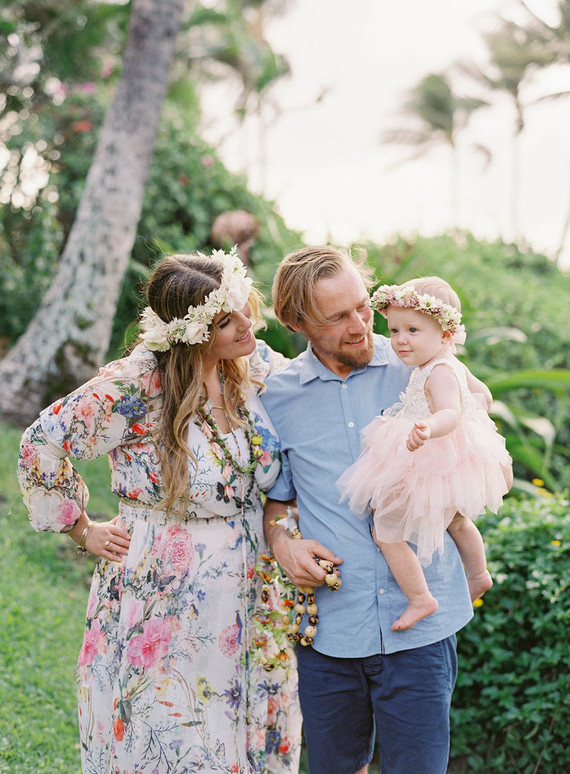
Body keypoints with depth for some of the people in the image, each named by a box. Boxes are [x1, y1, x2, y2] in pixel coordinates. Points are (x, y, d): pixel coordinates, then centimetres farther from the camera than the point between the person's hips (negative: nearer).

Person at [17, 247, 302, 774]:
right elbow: (42, 447, -14)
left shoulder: (254, 364, -2)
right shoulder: (137, 385, -19)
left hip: (249, 608, 5)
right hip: (165, 607, -5)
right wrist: (85, 531, -5)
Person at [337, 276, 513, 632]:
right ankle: (479, 575, 56)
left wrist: (429, 428, -65)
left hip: (433, 473, -11)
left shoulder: (438, 373, -27)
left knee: (386, 529, -1)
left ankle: (420, 599, 5)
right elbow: (483, 394, 18)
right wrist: (473, 417, 38)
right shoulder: (453, 365, 4)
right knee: (457, 521, 35)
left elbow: (451, 413, -44)